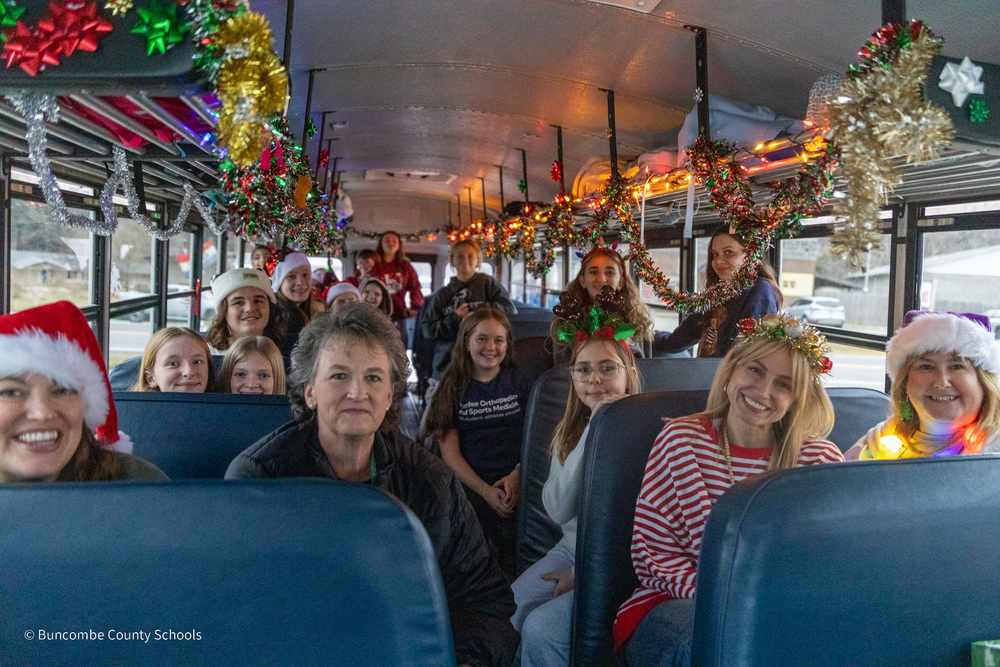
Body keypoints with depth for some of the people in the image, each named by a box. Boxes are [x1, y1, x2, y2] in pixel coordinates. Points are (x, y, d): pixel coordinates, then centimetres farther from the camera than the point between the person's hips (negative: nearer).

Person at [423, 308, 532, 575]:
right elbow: (450, 453, 5)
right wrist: (487, 491, -9)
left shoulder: (520, 383, 15)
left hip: (517, 483, 1)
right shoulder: (452, 389, 12)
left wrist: (517, 477, -12)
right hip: (471, 488, 0)